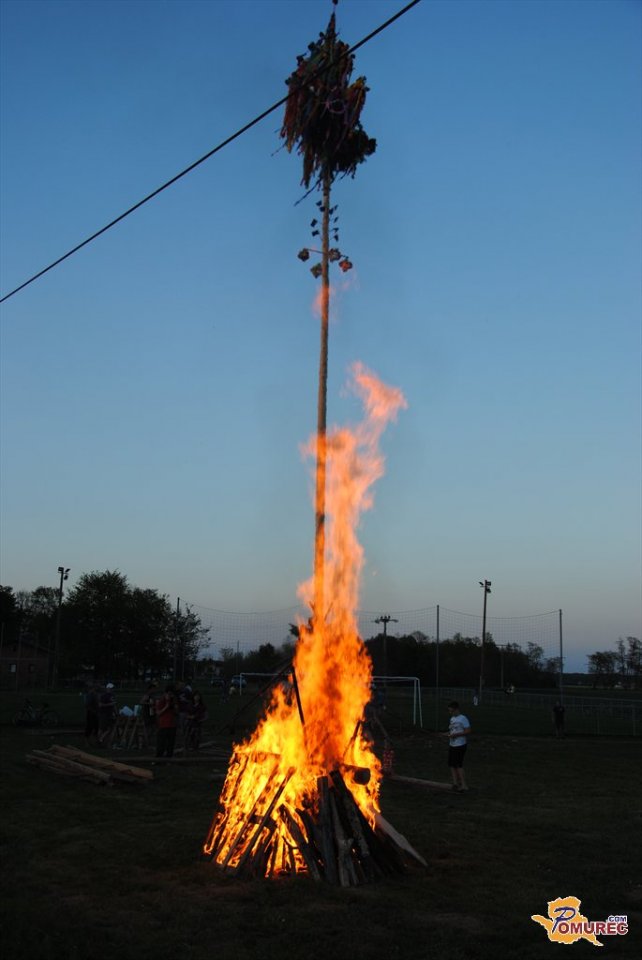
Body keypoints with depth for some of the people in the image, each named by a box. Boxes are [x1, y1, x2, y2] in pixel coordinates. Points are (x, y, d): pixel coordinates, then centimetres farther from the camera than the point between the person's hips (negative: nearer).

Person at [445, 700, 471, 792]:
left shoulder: (463, 719, -14)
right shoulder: (452, 719, 11)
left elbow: (468, 731, -18)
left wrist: (455, 734, -22)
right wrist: (448, 734, -1)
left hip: (460, 745, -8)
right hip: (452, 745, 8)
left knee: (458, 764, -7)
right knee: (451, 764, 7)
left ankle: (464, 785, 1)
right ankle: (455, 783, 13)